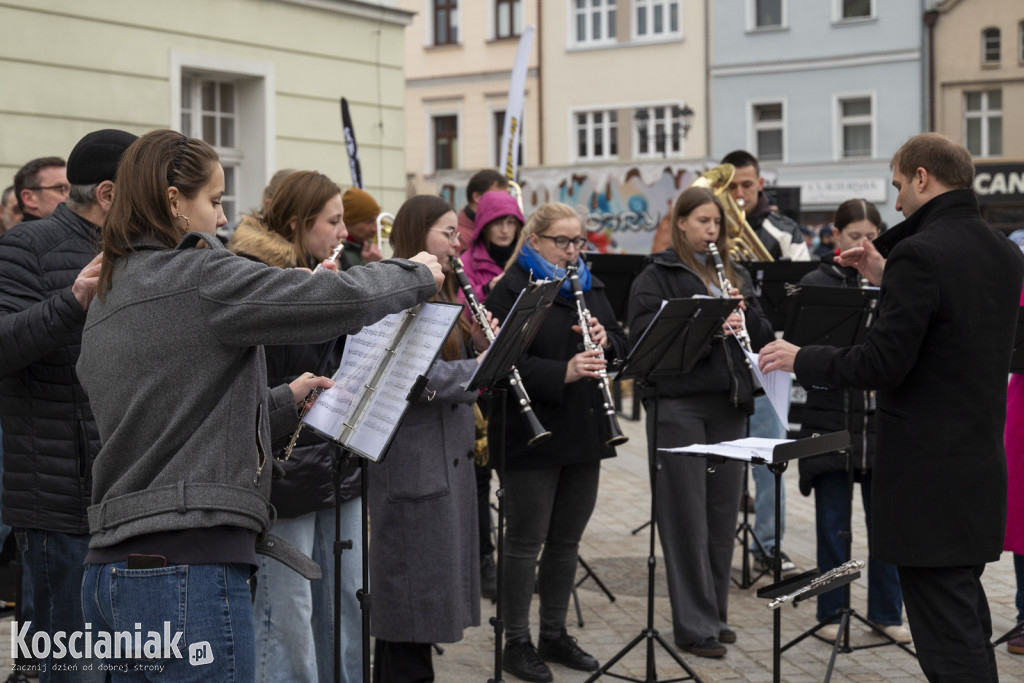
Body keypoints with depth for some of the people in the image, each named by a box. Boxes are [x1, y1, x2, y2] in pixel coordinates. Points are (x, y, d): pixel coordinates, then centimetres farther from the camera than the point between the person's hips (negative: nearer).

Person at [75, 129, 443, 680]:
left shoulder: (107, 300, 16)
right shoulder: (199, 275, -10)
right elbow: (344, 298, -13)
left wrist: (284, 402, 21)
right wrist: (417, 273, 6)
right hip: (187, 568, -9)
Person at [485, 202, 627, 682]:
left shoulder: (589, 287, 13)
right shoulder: (511, 289, -9)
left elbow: (621, 345, 12)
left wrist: (604, 341, -11)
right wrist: (562, 372, -31)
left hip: (583, 434, 7)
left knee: (567, 539, 13)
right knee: (526, 540, 2)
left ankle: (555, 634, 25)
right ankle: (517, 643, 13)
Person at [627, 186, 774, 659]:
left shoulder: (734, 275, 17)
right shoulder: (657, 275, 0)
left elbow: (763, 337, 13)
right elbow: (644, 335, -13)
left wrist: (742, 312, -7)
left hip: (729, 406, 6)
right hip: (680, 404, -5)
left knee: (722, 514, 10)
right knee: (687, 518, -2)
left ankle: (715, 614, 21)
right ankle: (695, 625, 3)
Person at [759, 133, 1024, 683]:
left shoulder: (921, 253, -18)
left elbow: (882, 364, -20)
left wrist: (799, 359, -6)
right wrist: (890, 281, 17)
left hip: (929, 478, -9)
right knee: (966, 617, 20)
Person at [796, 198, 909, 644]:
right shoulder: (816, 284, 1)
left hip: (884, 418, 2)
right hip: (832, 418, -2)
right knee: (833, 522, 6)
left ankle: (887, 611, 20)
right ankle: (832, 612, 19)